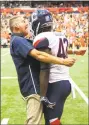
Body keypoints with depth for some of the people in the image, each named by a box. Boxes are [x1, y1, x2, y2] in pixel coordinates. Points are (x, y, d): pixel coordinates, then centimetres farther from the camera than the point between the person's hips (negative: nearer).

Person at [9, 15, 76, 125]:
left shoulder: (22, 41, 17)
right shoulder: (17, 40, -15)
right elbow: (38, 55, -26)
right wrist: (63, 61, -24)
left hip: (34, 85, 11)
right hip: (32, 86, -11)